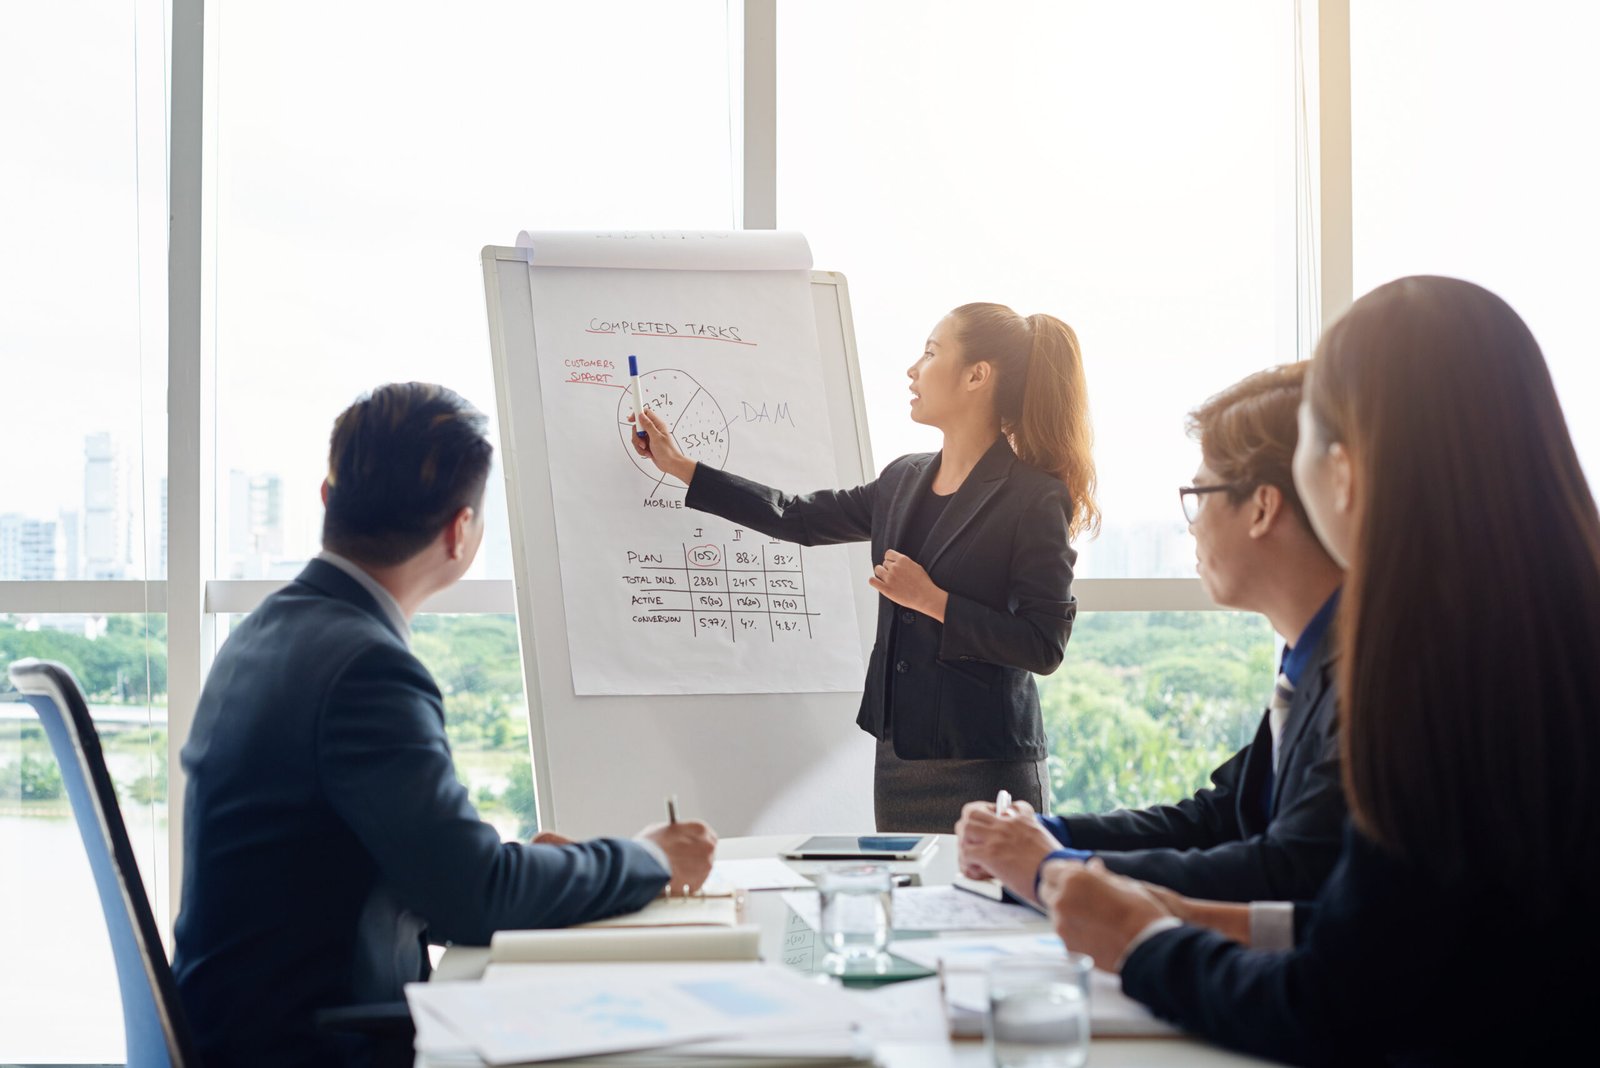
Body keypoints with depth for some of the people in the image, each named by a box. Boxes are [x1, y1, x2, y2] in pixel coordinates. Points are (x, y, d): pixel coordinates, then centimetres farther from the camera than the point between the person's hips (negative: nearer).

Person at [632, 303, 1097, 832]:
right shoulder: (905, 480, 11)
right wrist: (681, 466, 24)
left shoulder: (1035, 498, -10)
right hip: (899, 761, 7)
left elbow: (1045, 647, -14)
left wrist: (931, 600, -17)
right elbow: (799, 518, 21)